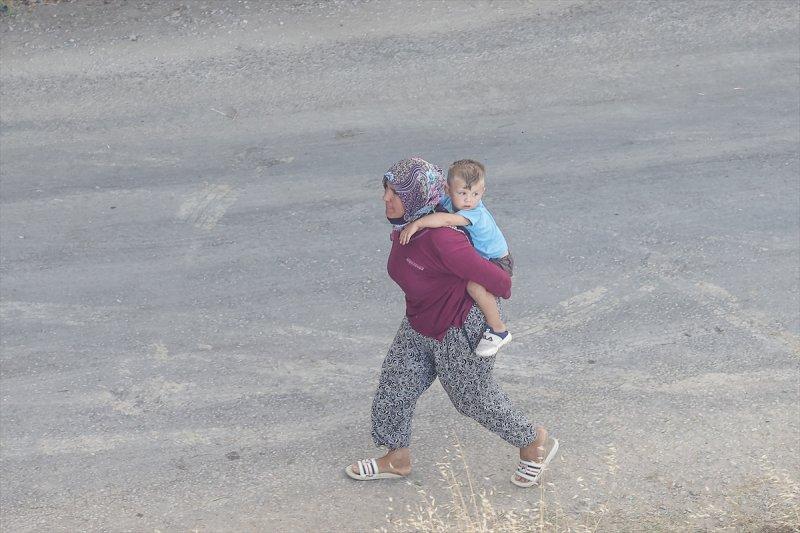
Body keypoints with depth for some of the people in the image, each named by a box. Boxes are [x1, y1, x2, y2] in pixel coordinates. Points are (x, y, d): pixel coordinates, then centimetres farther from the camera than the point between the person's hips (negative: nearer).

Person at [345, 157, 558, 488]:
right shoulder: (403, 226, -9)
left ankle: (535, 443, 37)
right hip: (419, 326, 8)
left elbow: (496, 281, -29)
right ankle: (397, 459, 37)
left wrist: (502, 290, -7)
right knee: (394, 386, 14)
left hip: (459, 330, -8)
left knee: (474, 397, 12)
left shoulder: (441, 240, -37)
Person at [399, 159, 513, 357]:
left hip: (498, 261, -9)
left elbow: (446, 220, -50)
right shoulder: (448, 202, -10)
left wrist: (416, 224, -50)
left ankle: (499, 330, -16)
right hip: (476, 257, 9)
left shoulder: (475, 214, -34)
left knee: (475, 286, -33)